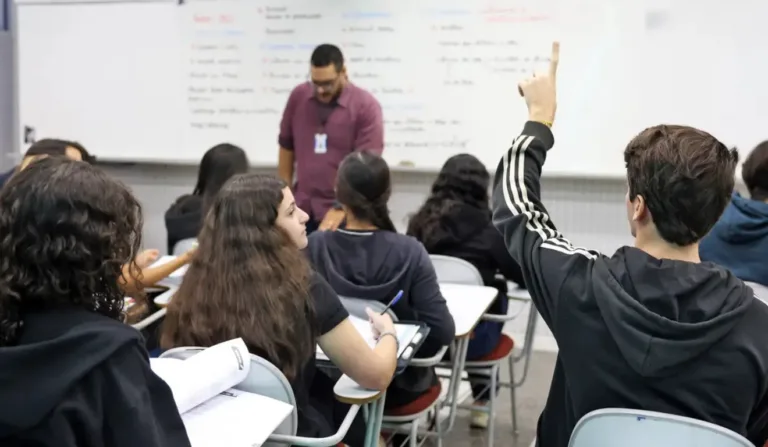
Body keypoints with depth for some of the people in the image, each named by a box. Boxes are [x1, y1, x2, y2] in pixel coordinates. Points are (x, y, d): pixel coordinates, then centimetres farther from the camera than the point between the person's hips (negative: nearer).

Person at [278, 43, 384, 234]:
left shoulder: (366, 106, -11)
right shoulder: (298, 97, 3)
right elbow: (286, 148, 13)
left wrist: (340, 209, -25)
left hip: (344, 214, -4)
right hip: (302, 211, 4)